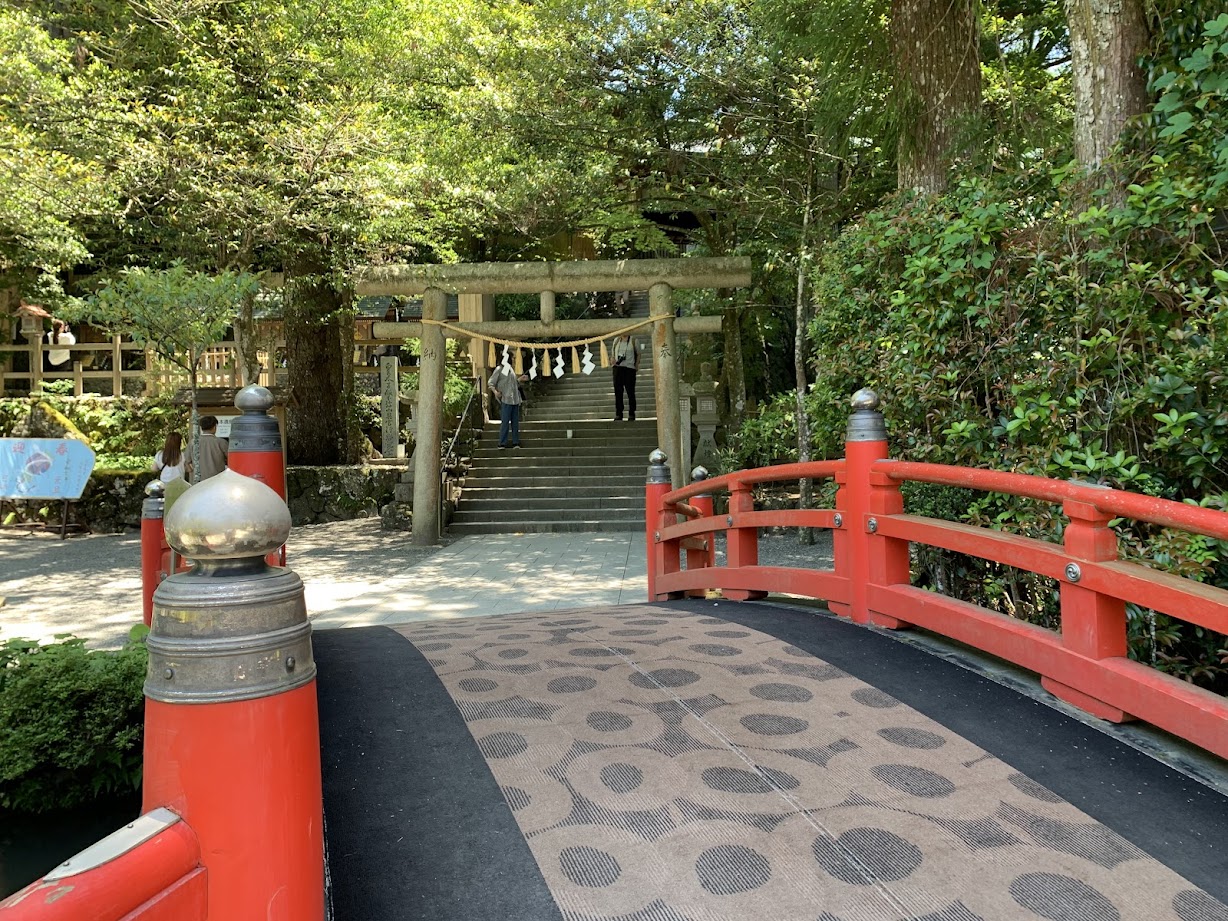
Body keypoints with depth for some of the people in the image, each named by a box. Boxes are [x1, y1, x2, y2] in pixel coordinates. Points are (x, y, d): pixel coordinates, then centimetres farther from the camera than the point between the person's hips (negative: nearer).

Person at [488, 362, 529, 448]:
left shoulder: (510, 369, 18)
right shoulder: (499, 369, -3)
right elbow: (490, 383, -6)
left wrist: (520, 379, 15)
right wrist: (495, 391, -22)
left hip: (515, 399, 7)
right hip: (506, 399, -7)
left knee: (515, 422, 7)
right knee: (505, 422, -7)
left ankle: (516, 443, 11)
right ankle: (502, 444, -3)